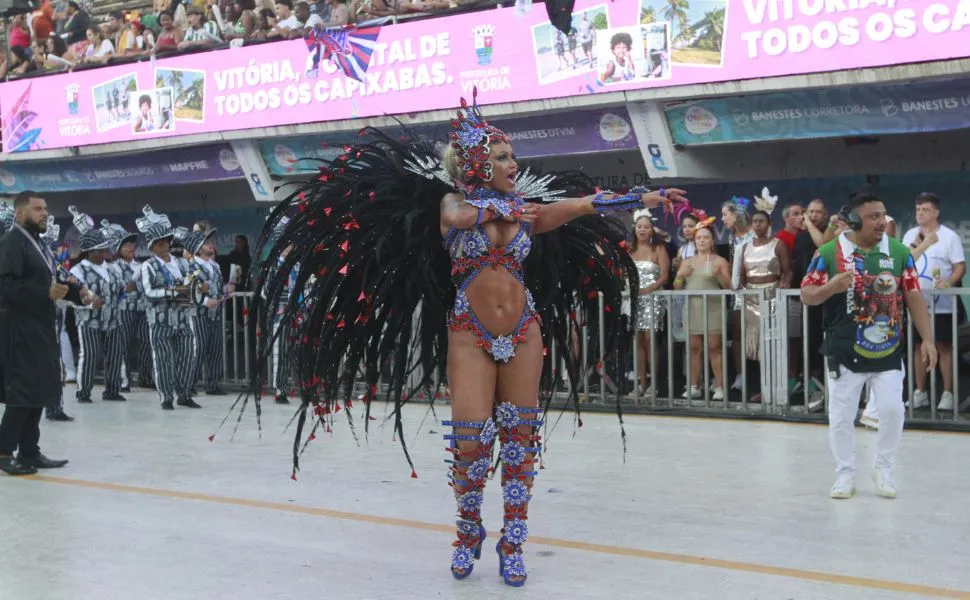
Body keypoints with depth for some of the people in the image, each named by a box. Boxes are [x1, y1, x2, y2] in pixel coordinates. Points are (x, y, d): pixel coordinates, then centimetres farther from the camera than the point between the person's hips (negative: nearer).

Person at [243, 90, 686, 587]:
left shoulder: (526, 211, 7)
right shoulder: (452, 202, 1)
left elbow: (590, 204, 1)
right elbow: (458, 217, -24)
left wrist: (650, 198, -3)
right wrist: (501, 210, -14)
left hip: (523, 332, 3)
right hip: (470, 335, -3)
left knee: (520, 438, 3)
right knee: (470, 442, -6)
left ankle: (512, 543, 13)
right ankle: (469, 532, 20)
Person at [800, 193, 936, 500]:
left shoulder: (899, 252, 1)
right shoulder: (829, 253, -6)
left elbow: (914, 297, 4)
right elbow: (806, 295, -3)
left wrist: (927, 339, -1)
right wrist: (832, 286, -24)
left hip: (888, 352, 2)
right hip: (844, 352, -1)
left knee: (892, 409, -3)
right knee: (841, 416, 3)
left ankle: (883, 470, 18)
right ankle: (845, 474, 21)